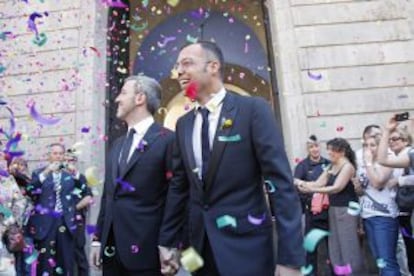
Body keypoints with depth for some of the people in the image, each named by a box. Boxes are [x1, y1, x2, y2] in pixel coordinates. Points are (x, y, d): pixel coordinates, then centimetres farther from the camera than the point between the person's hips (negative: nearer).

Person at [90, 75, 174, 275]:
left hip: (144, 248, -7)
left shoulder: (167, 140, -9)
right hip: (111, 246, 7)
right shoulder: (117, 144, 15)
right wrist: (98, 238, 14)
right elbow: (108, 195, 16)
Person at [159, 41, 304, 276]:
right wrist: (168, 241, 10)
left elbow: (280, 182, -14)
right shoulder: (183, 124, 8)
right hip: (200, 245, 5)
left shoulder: (253, 109, -9)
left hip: (245, 246, -5)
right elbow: (179, 186, 11)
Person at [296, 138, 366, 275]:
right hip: (333, 208, 8)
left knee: (348, 246, -1)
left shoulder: (347, 166, -10)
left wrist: (311, 190, -25)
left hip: (347, 209, -8)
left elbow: (336, 188, -18)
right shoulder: (331, 167, 13)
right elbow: (318, 183, 6)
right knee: (335, 246, 12)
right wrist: (300, 182, -8)